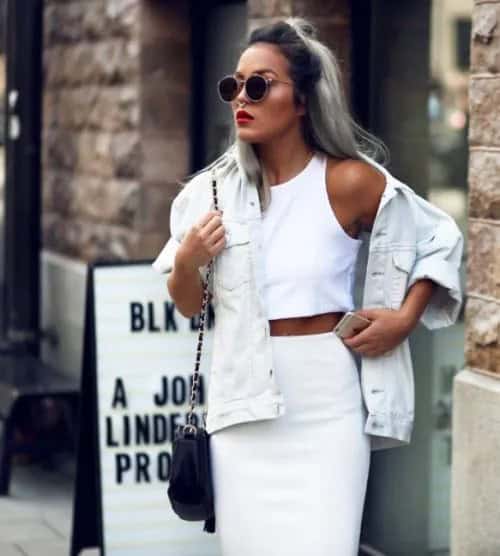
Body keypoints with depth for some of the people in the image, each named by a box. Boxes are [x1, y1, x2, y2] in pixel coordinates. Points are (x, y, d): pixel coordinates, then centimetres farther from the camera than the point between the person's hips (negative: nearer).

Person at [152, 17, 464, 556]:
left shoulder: (349, 181, -7)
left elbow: (440, 240, 7)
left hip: (326, 404, -3)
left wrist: (404, 318, -3)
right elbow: (189, 305, 11)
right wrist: (186, 262, -8)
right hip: (242, 402, 3)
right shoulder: (213, 190, 1)